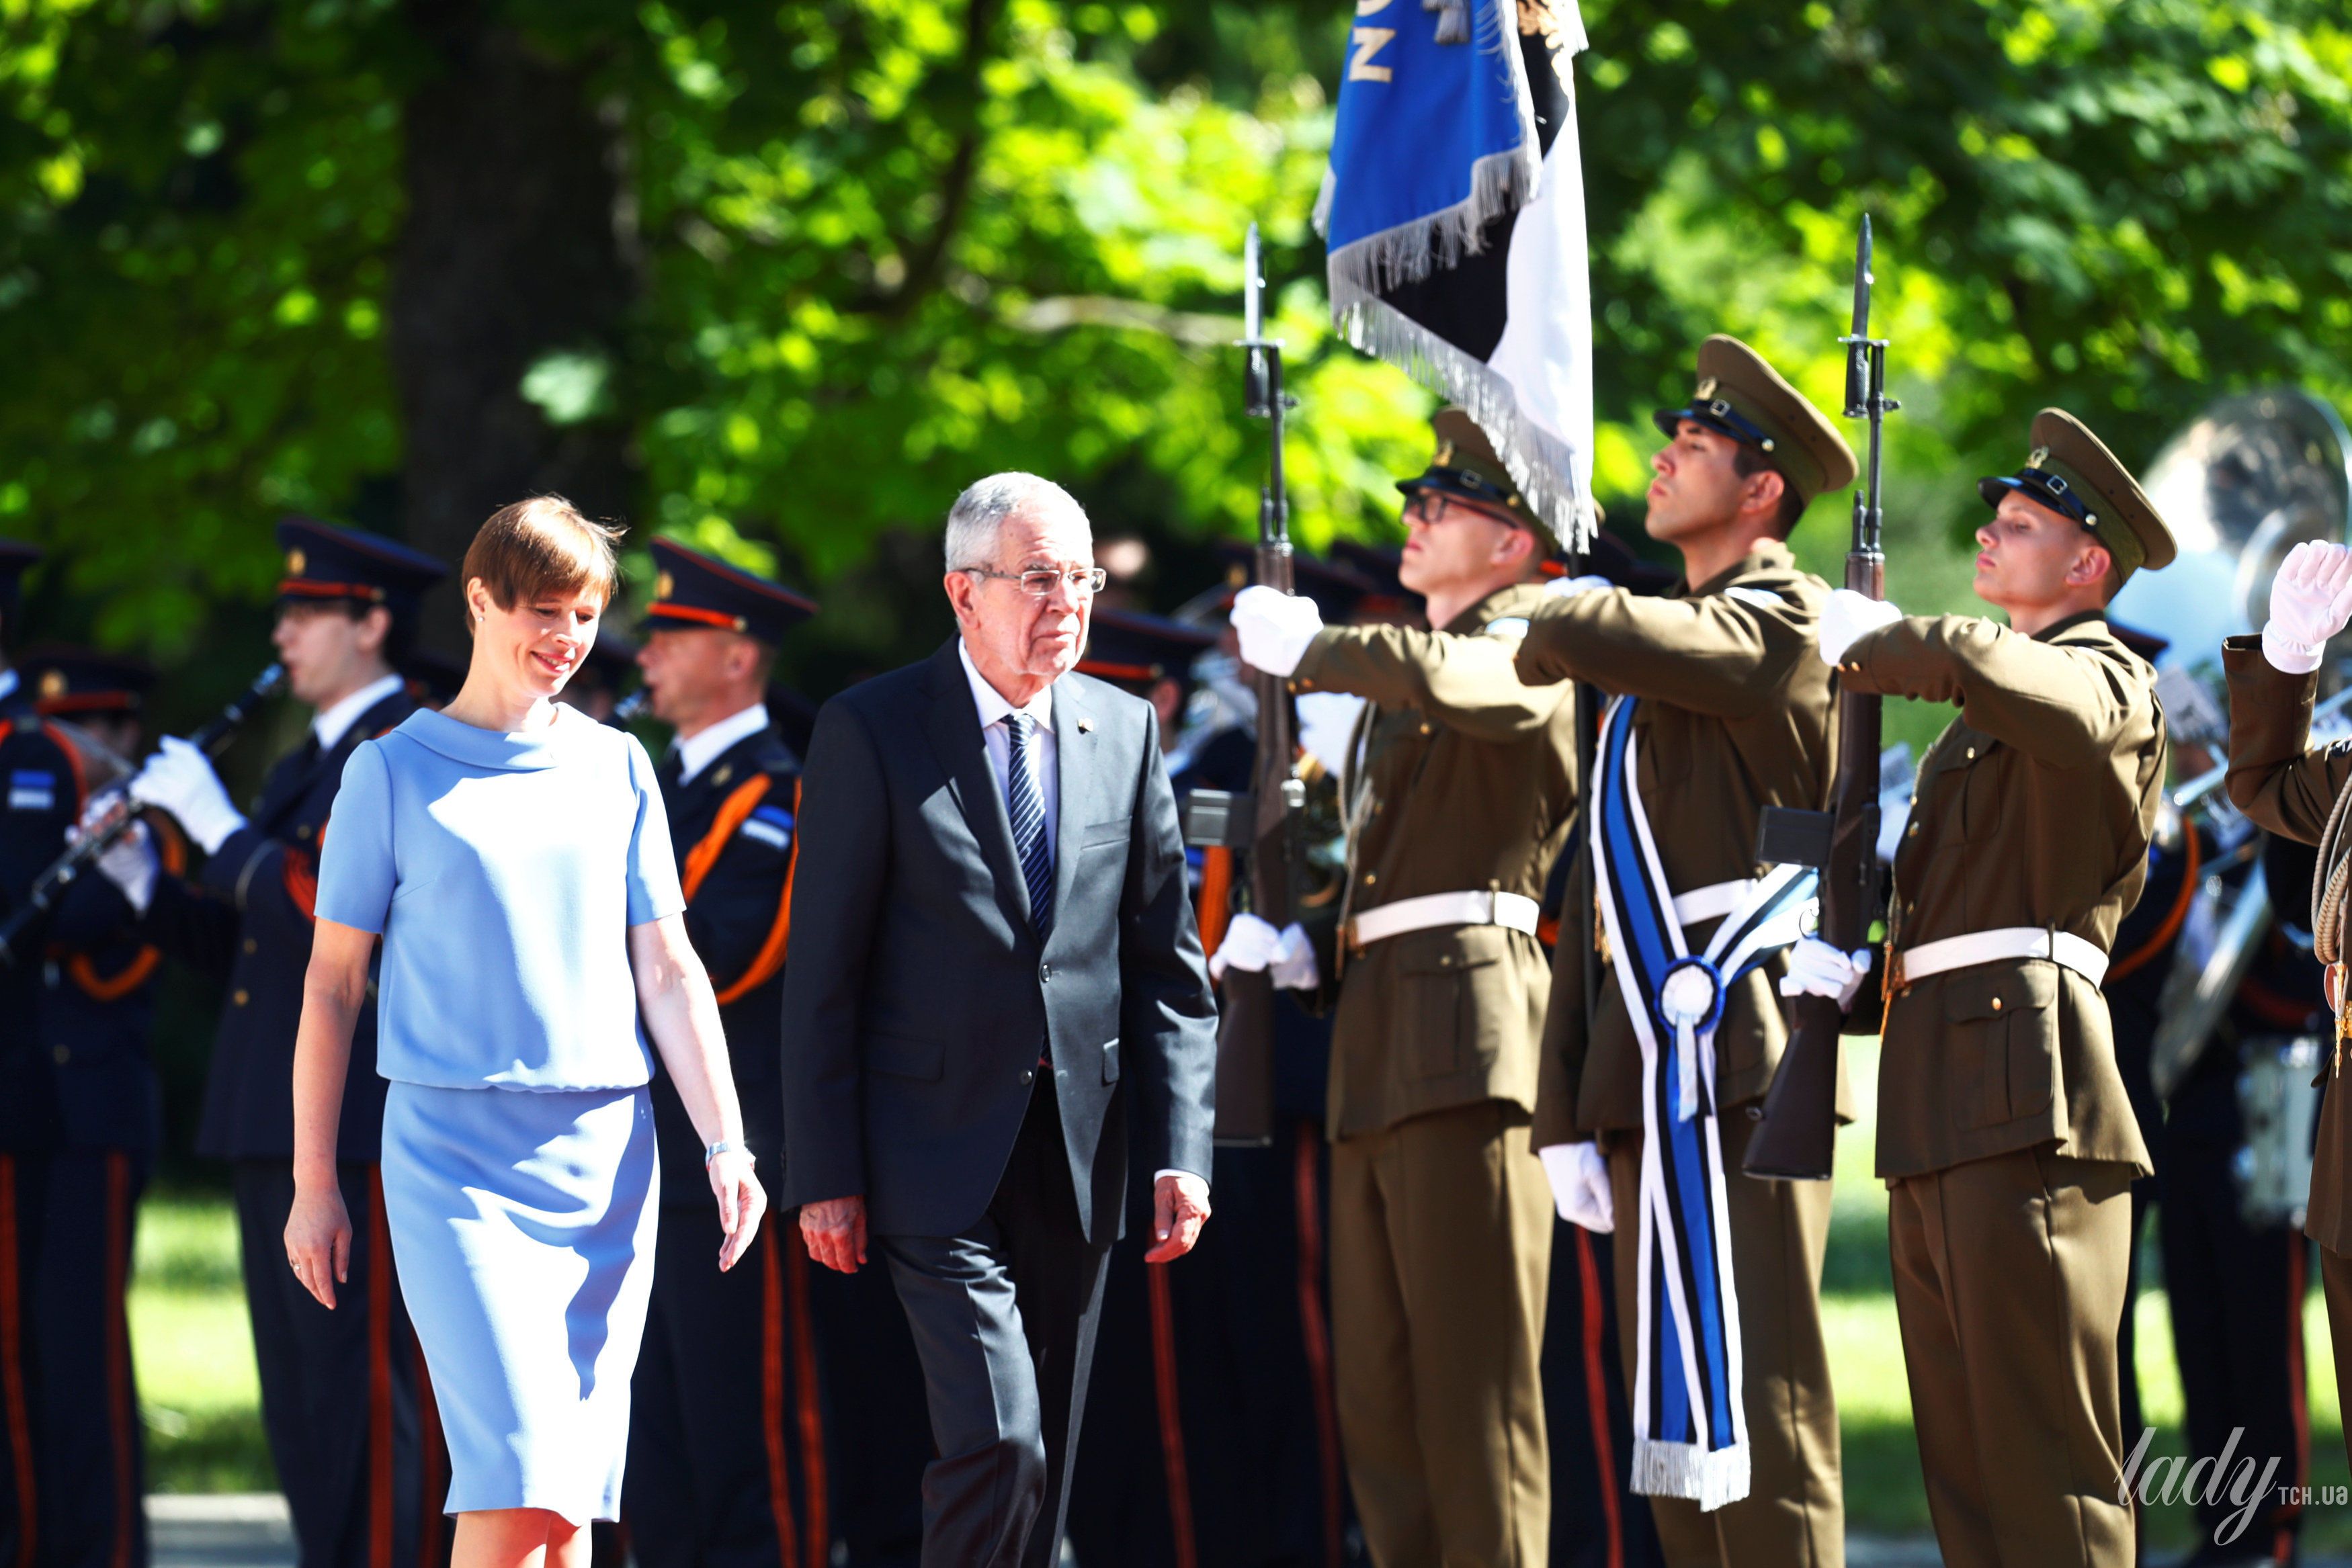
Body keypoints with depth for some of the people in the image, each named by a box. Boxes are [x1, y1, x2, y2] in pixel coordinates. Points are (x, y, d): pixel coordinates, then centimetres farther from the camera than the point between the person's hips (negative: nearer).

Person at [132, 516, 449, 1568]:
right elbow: (245, 942, 20)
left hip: (363, 1118, -10)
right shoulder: (305, 766, 22)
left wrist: (217, 827, -14)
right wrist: (146, 890, 6)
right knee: (298, 1392, 10)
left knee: (369, 1384, -11)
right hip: (275, 1119, 10)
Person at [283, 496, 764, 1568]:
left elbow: (667, 969, 12)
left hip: (605, 1156, 4)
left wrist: (724, 1145, 2)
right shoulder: (395, 772, 3)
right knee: (512, 1476, -16)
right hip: (455, 1156, -4)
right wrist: (313, 1183, 4)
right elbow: (332, 983, 6)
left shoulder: (617, 768, 12)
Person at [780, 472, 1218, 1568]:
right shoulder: (873, 732, -4)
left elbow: (1168, 971, 10)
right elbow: (822, 972, -4)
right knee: (997, 1442, -17)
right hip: (940, 1151, -4)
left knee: (1043, 1469, 8)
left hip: (1076, 1149, 5)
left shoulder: (1124, 732, 8)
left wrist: (1180, 1152, 1)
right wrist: (823, 1175, -8)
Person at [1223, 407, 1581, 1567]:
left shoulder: (1527, 649, -2)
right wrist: (1299, 945, 10)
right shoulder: (1401, 676, 25)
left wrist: (1309, 648, -13)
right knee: (1377, 1393, 9)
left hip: (1464, 1033, -9)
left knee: (1471, 1377, -10)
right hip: (1373, 1044, 9)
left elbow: (1462, 687, -27)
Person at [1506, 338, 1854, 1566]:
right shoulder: (1668, 648, 23)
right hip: (1642, 1072, 9)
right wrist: (1567, 1114, 15)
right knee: (1674, 1408, 9)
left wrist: (1555, 632, 3)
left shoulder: (1779, 625, -6)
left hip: (1733, 1052, -9)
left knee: (1754, 1402, -10)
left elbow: (1582, 634, -23)